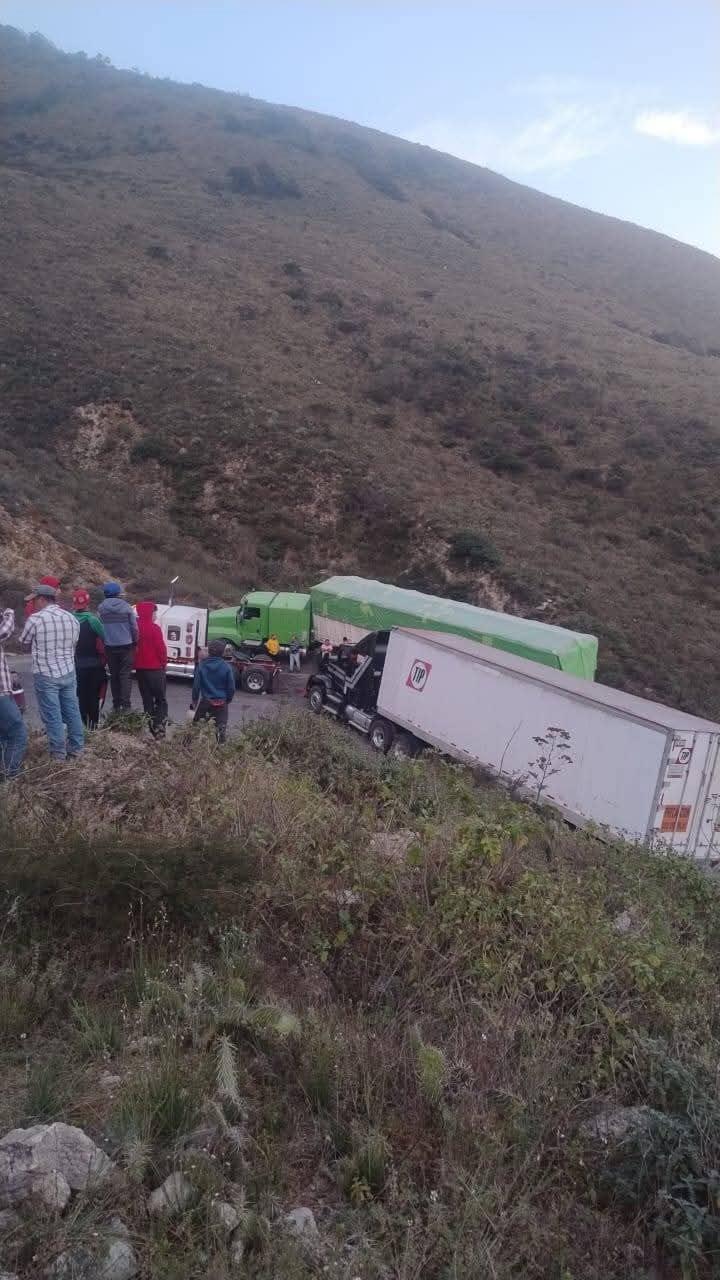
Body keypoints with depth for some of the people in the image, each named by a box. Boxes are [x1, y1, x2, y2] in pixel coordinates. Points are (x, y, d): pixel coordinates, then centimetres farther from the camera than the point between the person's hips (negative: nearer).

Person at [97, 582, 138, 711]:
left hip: (110, 647, 2)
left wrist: (104, 642, 12)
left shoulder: (101, 608, -3)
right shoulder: (127, 607, -6)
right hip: (126, 645, -2)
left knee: (114, 675, 11)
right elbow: (134, 627, -2)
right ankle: (125, 704, -7)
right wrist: (135, 642, 11)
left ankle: (116, 704, 13)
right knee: (126, 674, 1)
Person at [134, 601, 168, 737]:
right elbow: (161, 648, -13)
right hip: (155, 668, -6)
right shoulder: (154, 628, -14)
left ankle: (151, 730, 12)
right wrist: (164, 662, 2)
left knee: (147, 701, 12)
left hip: (140, 668, 6)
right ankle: (159, 729, -8)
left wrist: (136, 662, 17)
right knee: (161, 700, 3)